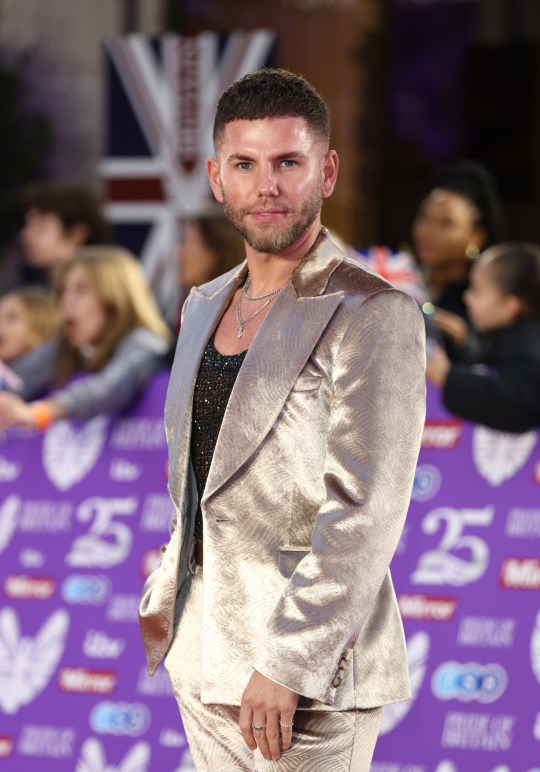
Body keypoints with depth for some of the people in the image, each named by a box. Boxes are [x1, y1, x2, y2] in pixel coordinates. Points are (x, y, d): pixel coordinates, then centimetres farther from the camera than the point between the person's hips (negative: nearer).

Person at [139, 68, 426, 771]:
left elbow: (364, 516, -18)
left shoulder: (375, 316, -12)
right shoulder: (206, 306, 12)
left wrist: (288, 664, -21)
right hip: (204, 660, 7)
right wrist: (166, 598, 16)